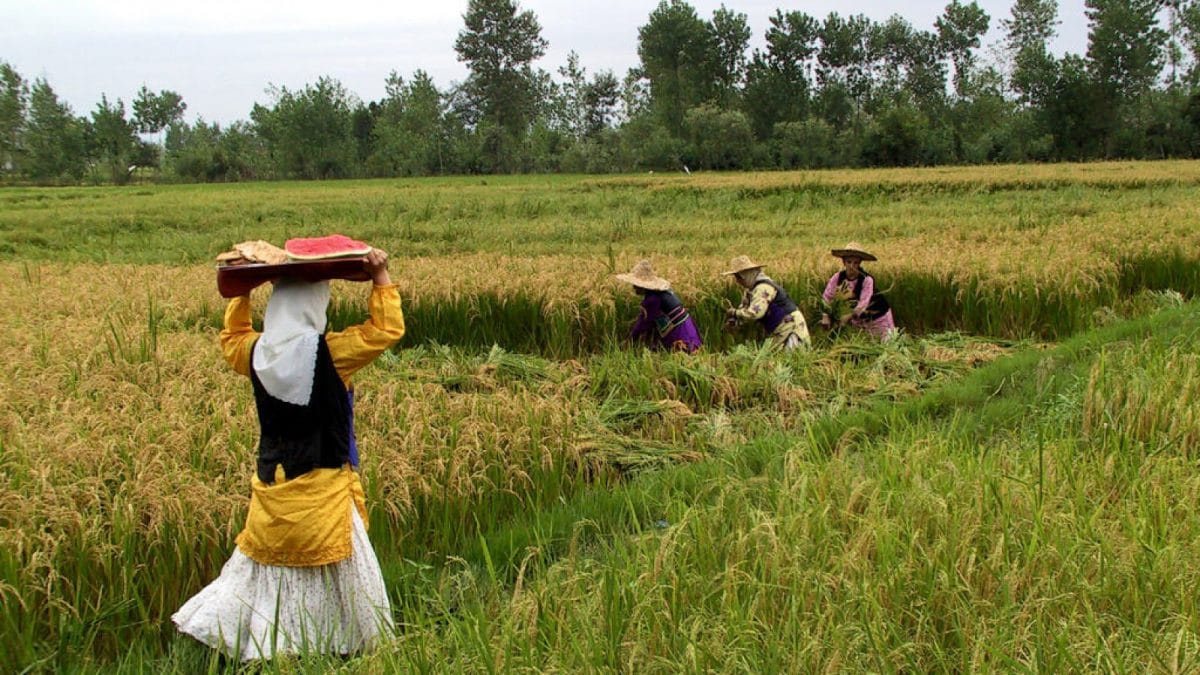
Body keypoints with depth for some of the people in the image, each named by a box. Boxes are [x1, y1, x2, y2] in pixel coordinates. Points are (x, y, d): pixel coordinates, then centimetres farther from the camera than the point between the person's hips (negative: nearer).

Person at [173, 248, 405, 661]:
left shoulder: (256, 353, -2)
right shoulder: (329, 352, -18)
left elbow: (232, 336, 22)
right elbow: (387, 329, -11)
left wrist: (242, 292, 26)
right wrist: (380, 277, -5)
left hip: (271, 485, 5)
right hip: (321, 488, -5)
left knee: (266, 571, 18)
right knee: (333, 574, 7)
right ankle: (353, 642, 16)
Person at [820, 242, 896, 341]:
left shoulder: (867, 280, -26)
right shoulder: (838, 278, -14)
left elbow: (863, 303, -34)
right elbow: (827, 297, -15)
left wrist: (850, 316, -48)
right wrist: (825, 316, -29)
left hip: (877, 317, -3)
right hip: (857, 319, 3)